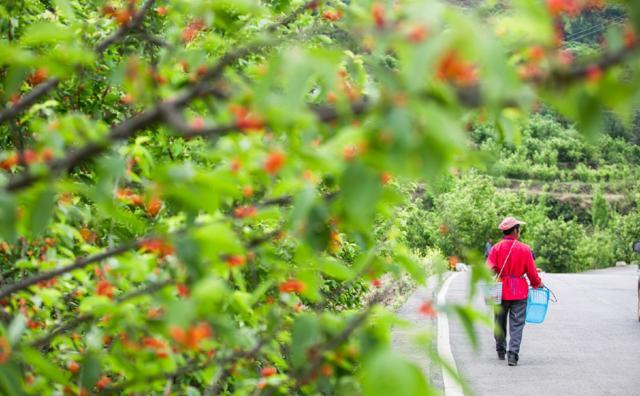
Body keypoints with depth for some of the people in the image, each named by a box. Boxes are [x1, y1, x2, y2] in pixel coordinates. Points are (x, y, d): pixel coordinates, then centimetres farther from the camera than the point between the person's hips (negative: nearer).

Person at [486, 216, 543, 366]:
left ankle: (501, 351, 31)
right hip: (519, 291, -2)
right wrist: (537, 284, 15)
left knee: (500, 322, 18)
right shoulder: (524, 249, -7)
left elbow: (489, 270, -10)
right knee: (516, 324, 0)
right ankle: (513, 354, -11)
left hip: (500, 290, 2)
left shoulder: (496, 248, -4)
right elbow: (532, 272, -3)